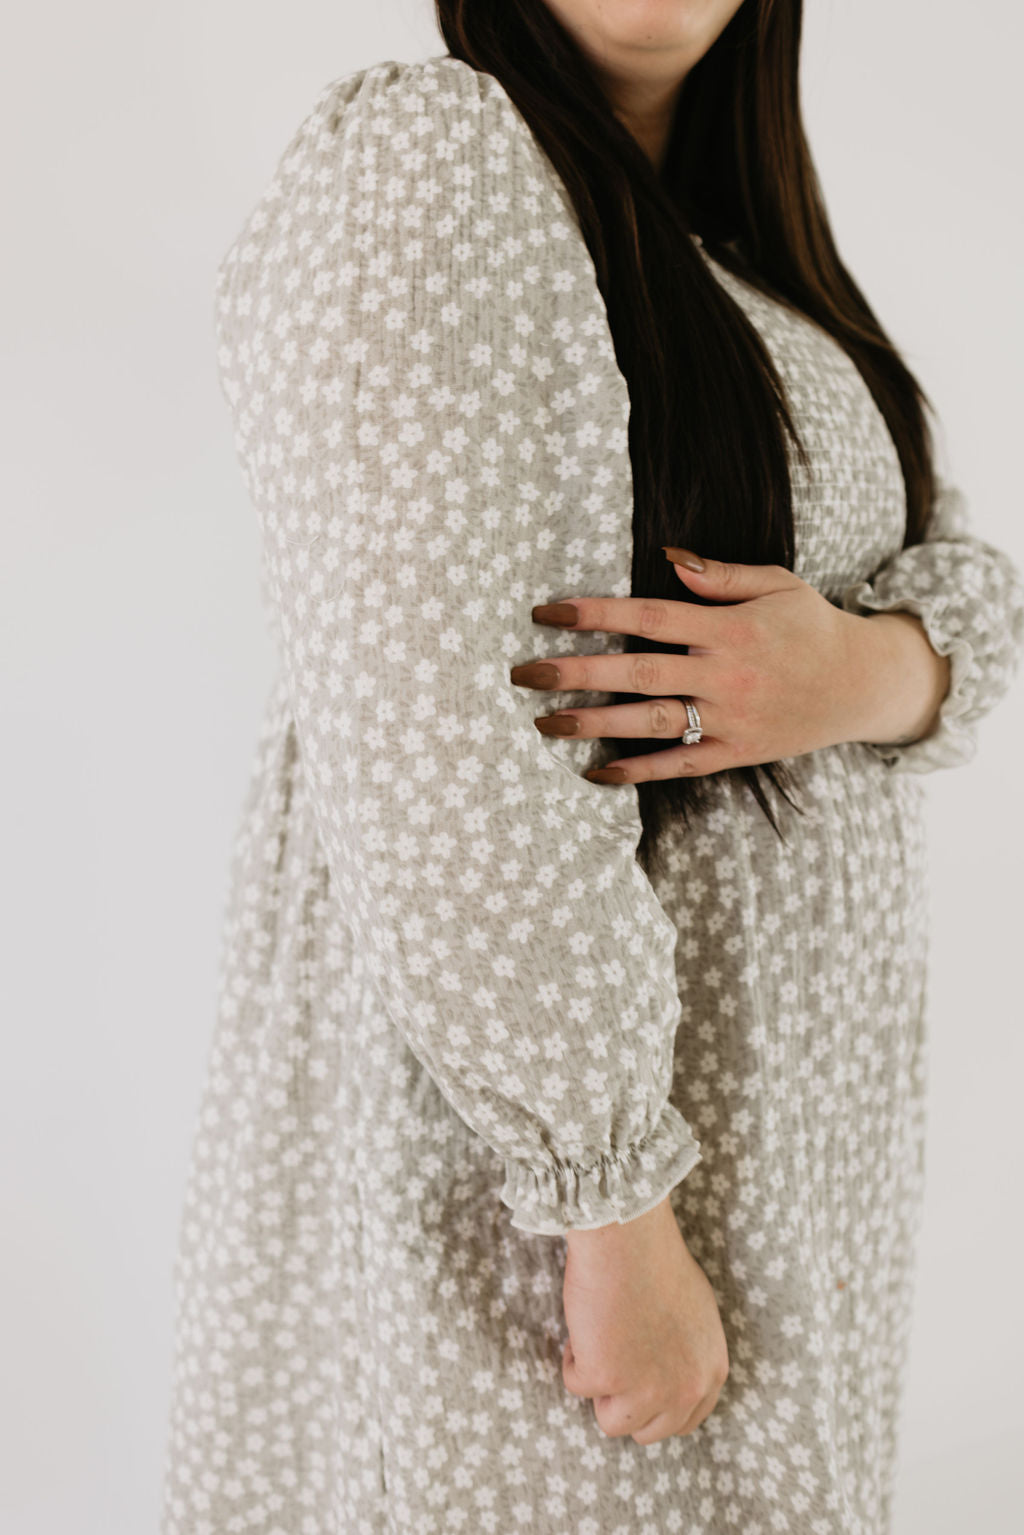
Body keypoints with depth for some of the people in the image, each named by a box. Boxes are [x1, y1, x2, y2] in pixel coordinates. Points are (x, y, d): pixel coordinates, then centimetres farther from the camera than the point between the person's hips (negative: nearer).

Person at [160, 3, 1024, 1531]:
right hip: (517, 1075, -8)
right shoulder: (418, 155, -15)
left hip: (777, 1048, 8)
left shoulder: (744, 252, 12)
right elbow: (416, 741, -24)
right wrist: (615, 1207, -22)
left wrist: (862, 667, -16)